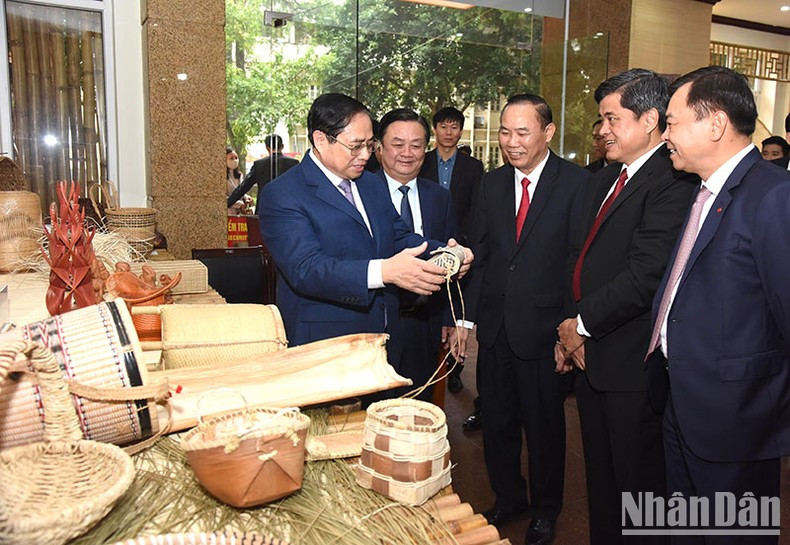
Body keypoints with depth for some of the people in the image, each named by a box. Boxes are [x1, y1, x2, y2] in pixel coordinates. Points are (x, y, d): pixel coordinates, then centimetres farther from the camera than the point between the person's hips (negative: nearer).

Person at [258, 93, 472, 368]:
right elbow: (305, 268, -25)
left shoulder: (374, 185, 13)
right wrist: (383, 272, -37)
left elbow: (400, 237, 14)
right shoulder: (281, 194, -13)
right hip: (323, 347, -6)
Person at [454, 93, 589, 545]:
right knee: (497, 423, 18)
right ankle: (509, 499, 42)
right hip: (495, 326, 5)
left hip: (544, 330, -4)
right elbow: (480, 254, 7)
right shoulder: (492, 184, 6)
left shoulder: (577, 183, -10)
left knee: (545, 427, 14)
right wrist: (467, 315, 2)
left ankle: (545, 508, 38)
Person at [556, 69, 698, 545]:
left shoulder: (673, 182, -17)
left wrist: (583, 324, -12)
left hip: (634, 365, -9)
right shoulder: (603, 181, 14)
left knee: (638, 484, 9)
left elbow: (646, 274, -24)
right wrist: (571, 328, 3)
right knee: (600, 479, 22)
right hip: (589, 354, 9)